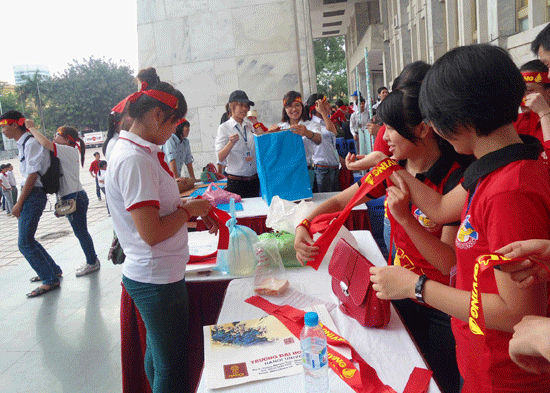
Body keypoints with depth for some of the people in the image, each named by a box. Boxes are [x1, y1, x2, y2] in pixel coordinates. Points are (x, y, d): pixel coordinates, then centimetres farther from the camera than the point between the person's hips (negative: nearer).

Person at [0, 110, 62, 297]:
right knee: (27, 240, 15)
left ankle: (50, 280, 1)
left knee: (25, 242, -7)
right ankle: (53, 270, 28)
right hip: (30, 195, 9)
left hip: (34, 195, -9)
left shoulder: (31, 143, -13)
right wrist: (20, 202, 15)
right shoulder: (22, 144, 16)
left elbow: (32, 175, -18)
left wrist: (19, 203, -15)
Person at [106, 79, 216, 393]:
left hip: (155, 275, 10)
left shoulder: (141, 152, 9)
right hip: (158, 280, -10)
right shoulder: (134, 160, -22)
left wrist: (190, 209, 6)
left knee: (157, 353, 24)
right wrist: (189, 209, -12)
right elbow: (152, 233, -26)